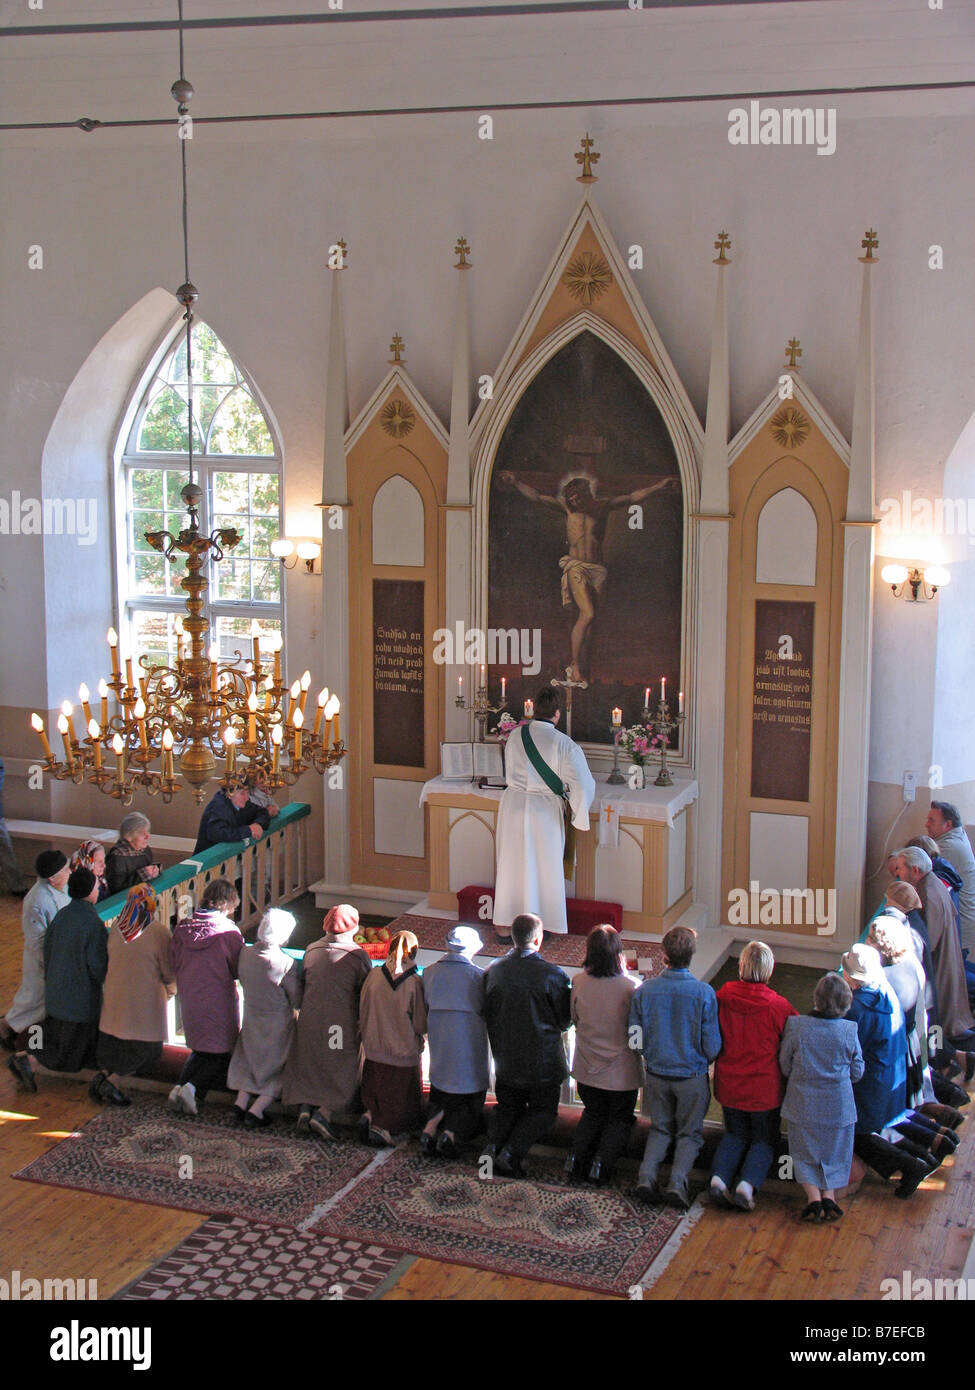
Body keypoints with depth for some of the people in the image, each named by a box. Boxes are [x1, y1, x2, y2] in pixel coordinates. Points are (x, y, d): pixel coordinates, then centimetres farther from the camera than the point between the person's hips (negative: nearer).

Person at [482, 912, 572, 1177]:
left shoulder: (493, 971, -5)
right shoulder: (553, 974, -17)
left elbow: (488, 1015, 6)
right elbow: (565, 1020, -5)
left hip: (506, 1059, 4)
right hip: (543, 1061, -4)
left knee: (508, 1107, 23)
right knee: (543, 1111, 12)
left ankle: (494, 1145, 2)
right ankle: (511, 1153, -5)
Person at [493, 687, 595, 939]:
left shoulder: (514, 736, -2)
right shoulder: (564, 744, -13)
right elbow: (582, 784, -15)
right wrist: (579, 818, -2)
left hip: (512, 805, 3)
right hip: (544, 811, -3)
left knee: (511, 864, 13)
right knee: (541, 868, 10)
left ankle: (504, 926, 19)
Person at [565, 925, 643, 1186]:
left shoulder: (578, 982, -11)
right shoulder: (630, 986, -20)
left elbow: (575, 1018, 3)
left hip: (587, 1069, 3)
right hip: (622, 1071, -3)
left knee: (593, 1113, 26)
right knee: (619, 1120, 18)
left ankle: (577, 1155, 11)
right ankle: (603, 1161, 0)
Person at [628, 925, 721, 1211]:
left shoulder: (644, 991, -12)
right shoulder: (704, 993, -17)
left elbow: (636, 1041, -4)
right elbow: (712, 1046, -11)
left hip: (657, 1075, 2)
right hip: (692, 1077, -2)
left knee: (660, 1128, 21)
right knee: (690, 1132, 14)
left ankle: (646, 1177, 5)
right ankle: (677, 1183, -2)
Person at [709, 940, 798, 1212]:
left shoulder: (722, 997, -11)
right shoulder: (777, 1005, -19)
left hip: (729, 1083, 3)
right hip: (765, 1086, -3)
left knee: (734, 1134, 22)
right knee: (764, 1139, 15)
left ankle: (719, 1177, -1)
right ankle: (747, 1183, -7)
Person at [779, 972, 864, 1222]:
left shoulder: (795, 1025, -15)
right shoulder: (849, 1030, -12)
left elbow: (785, 1065, -5)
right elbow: (857, 1072, -1)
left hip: (803, 1104, 0)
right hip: (838, 1105, 1)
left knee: (805, 1154, 14)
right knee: (834, 1152, 18)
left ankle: (813, 1197, 0)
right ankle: (829, 1195, 5)